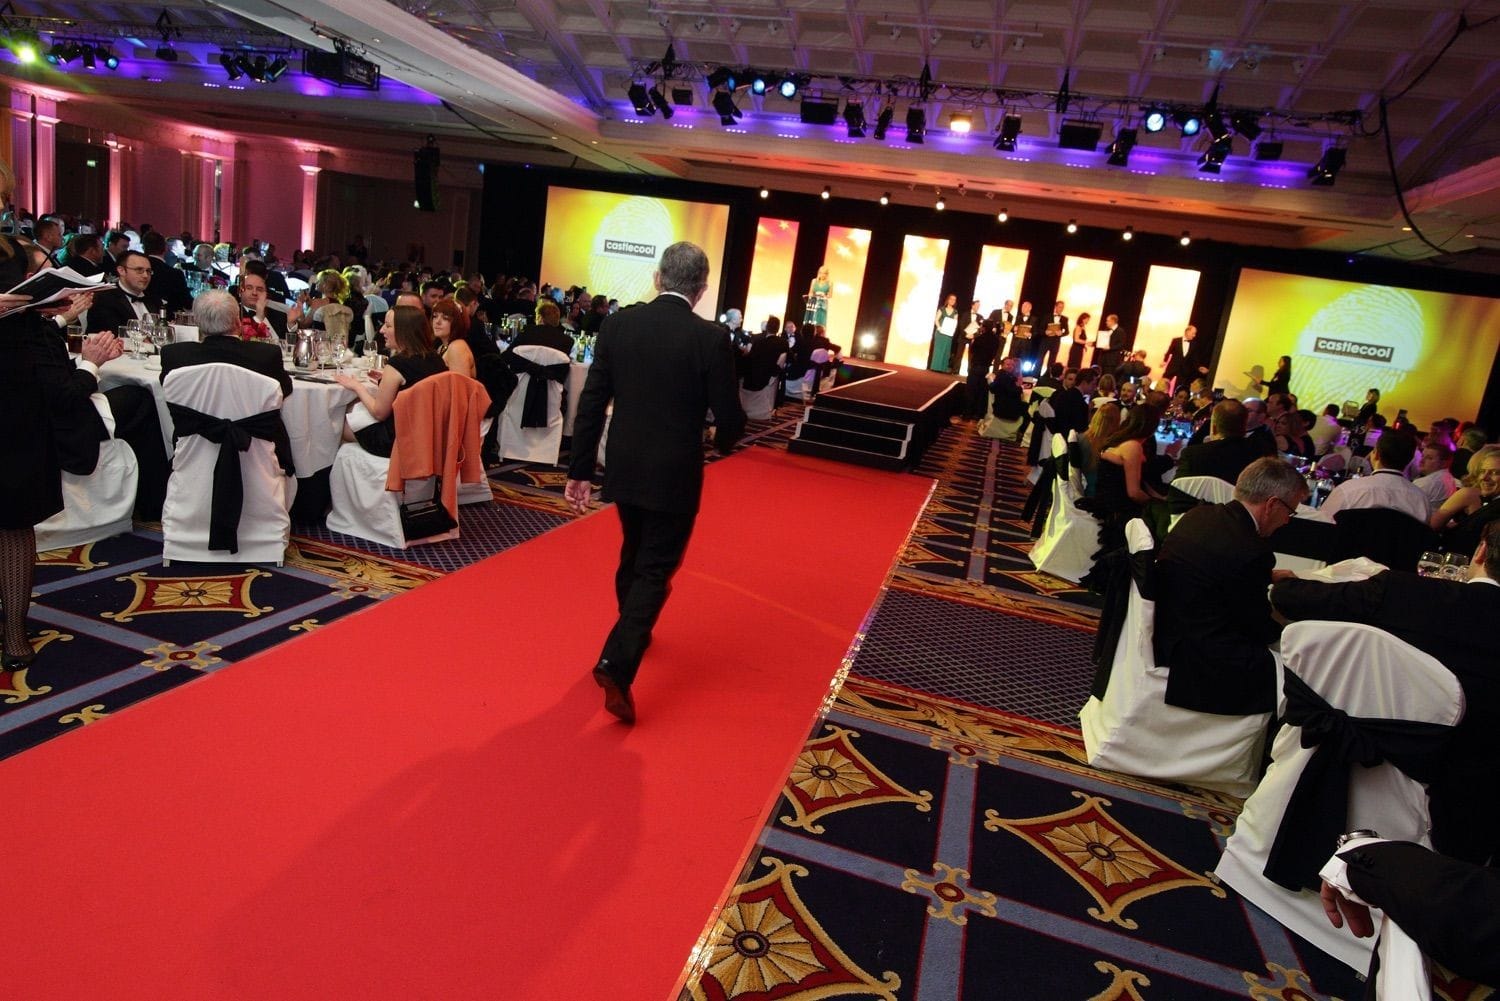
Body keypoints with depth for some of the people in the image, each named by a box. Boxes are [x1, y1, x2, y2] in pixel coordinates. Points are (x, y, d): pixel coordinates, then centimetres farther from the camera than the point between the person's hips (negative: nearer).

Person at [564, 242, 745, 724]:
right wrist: (721, 439, 13)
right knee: (656, 569, 6)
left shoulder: (617, 324, -3)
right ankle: (617, 663, -7)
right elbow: (730, 419, -11)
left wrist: (579, 471, 4)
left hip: (625, 470, 5)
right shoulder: (711, 338, -14)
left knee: (634, 555, 25)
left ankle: (634, 632, 46)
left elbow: (591, 403, -3)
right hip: (674, 476, -4)